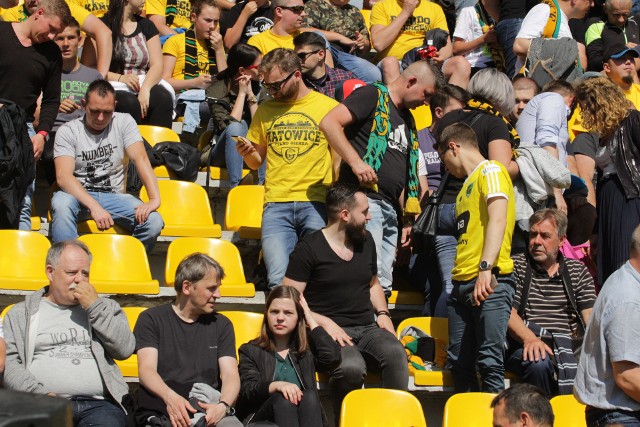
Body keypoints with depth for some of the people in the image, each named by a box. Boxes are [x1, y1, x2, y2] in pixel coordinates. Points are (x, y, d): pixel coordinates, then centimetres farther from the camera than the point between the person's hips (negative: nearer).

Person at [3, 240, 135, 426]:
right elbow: (8, 362, 5)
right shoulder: (20, 314, 18)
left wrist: (95, 307, 4)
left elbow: (125, 349, 9)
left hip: (98, 404, 2)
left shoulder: (104, 307, 24)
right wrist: (39, 392, -12)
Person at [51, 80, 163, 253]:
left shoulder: (124, 122, 4)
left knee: (154, 222, -25)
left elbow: (140, 159, -8)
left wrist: (155, 199, -25)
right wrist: (94, 206, -33)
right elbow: (63, 176, -17)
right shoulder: (67, 131, -4)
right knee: (61, 203, -38)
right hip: (78, 196, -2)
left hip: (114, 196, 2)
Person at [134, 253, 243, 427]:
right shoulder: (151, 319, 10)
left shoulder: (221, 325, 18)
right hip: (160, 411, -2)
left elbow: (230, 375, 6)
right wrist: (170, 397, -27)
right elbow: (146, 370, -4)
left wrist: (223, 406, -19)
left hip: (209, 405, 2)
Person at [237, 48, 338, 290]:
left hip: (315, 204, -2)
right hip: (276, 204, 2)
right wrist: (248, 154, -1)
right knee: (279, 280, -14)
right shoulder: (266, 110, 15)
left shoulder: (329, 107, 5)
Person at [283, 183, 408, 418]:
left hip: (368, 328, 5)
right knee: (351, 367, -38)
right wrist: (325, 323, -15)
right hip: (331, 331, -5)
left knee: (395, 353, -31)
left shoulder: (365, 240, 17)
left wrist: (382, 313, 13)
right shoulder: (309, 247, -3)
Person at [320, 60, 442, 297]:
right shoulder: (372, 96, -1)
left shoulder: (407, 119, 25)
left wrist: (408, 218, 21)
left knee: (383, 286, 5)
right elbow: (329, 123, -14)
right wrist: (355, 162, -20)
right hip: (363, 197, -9)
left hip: (391, 207, 9)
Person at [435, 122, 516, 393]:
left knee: (489, 361, -13)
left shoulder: (491, 171, -2)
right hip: (462, 283, 9)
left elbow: (497, 220, -16)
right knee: (458, 362, 8)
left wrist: (486, 268, -27)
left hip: (490, 281, -9)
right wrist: (458, 275, 15)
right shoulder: (467, 183, 25)